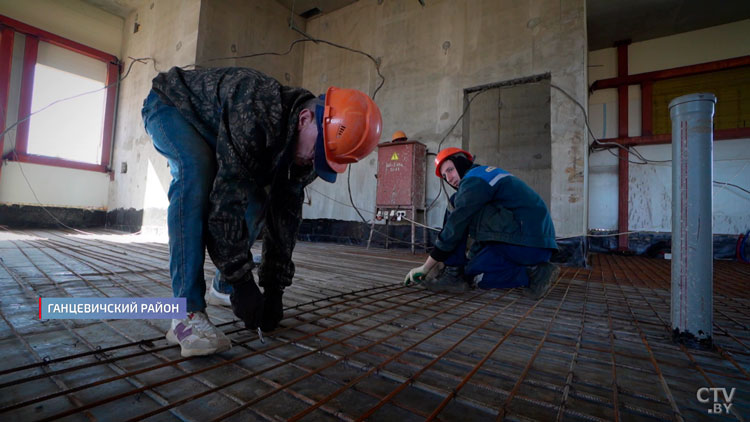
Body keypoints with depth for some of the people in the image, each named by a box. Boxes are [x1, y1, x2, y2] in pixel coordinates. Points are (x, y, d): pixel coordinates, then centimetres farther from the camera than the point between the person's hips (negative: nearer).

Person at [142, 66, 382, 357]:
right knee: (197, 175, -35)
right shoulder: (257, 113, -42)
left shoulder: (305, 149, -17)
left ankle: (223, 285, 10)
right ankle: (187, 313, -31)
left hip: (209, 126, 7)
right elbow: (226, 197, -42)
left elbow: (286, 213, -14)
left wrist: (275, 288, -13)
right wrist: (242, 282, -35)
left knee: (255, 197, -6)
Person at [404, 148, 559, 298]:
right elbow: (483, 234, 25)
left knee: (456, 206, -2)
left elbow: (454, 228, -12)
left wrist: (425, 268, -4)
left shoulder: (474, 179, -8)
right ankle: (533, 272, 6)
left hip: (523, 244, -10)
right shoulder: (490, 174, 23)